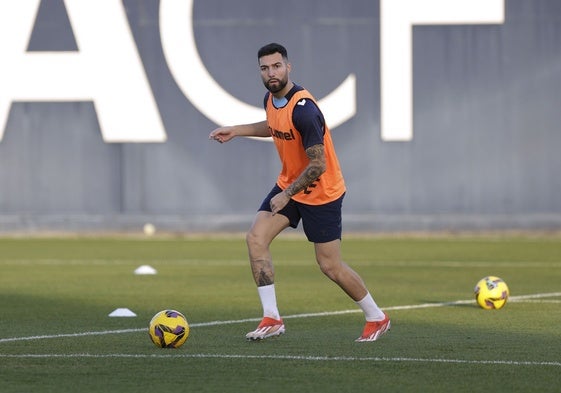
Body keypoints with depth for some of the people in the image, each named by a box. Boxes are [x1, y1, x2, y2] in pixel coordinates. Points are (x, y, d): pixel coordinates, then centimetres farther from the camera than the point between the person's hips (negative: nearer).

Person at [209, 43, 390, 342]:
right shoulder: (270, 99, -1)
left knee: (330, 266, -1)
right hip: (288, 184, 8)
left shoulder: (303, 109, -28)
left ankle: (376, 318, 20)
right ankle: (272, 319, -6)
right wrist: (237, 131, 15)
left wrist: (287, 195, -20)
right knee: (256, 238, -10)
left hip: (321, 193, -8)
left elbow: (318, 165, -27)